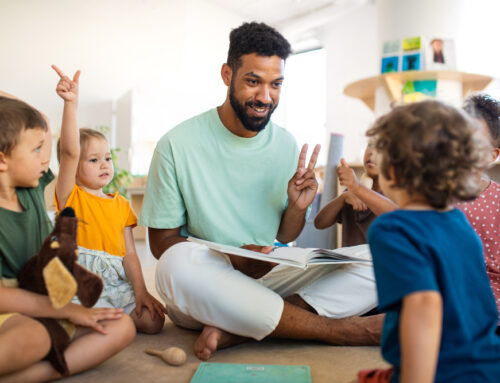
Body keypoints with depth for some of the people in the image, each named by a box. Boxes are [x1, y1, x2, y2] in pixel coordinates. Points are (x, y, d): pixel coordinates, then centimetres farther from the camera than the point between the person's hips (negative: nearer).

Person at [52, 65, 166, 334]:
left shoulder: (121, 204, 13)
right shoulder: (70, 196, 0)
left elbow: (129, 253, 8)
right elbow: (69, 152, -17)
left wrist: (140, 291, -3)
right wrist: (70, 104, -27)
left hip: (118, 283, 5)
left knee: (153, 321, -12)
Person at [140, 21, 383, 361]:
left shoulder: (287, 145, 4)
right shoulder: (178, 145, -8)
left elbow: (284, 239, 10)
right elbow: (161, 241, -6)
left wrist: (297, 208, -13)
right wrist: (232, 261, -23)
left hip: (270, 276, 4)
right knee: (178, 264, -37)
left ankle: (234, 331, -24)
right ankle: (338, 330, -22)